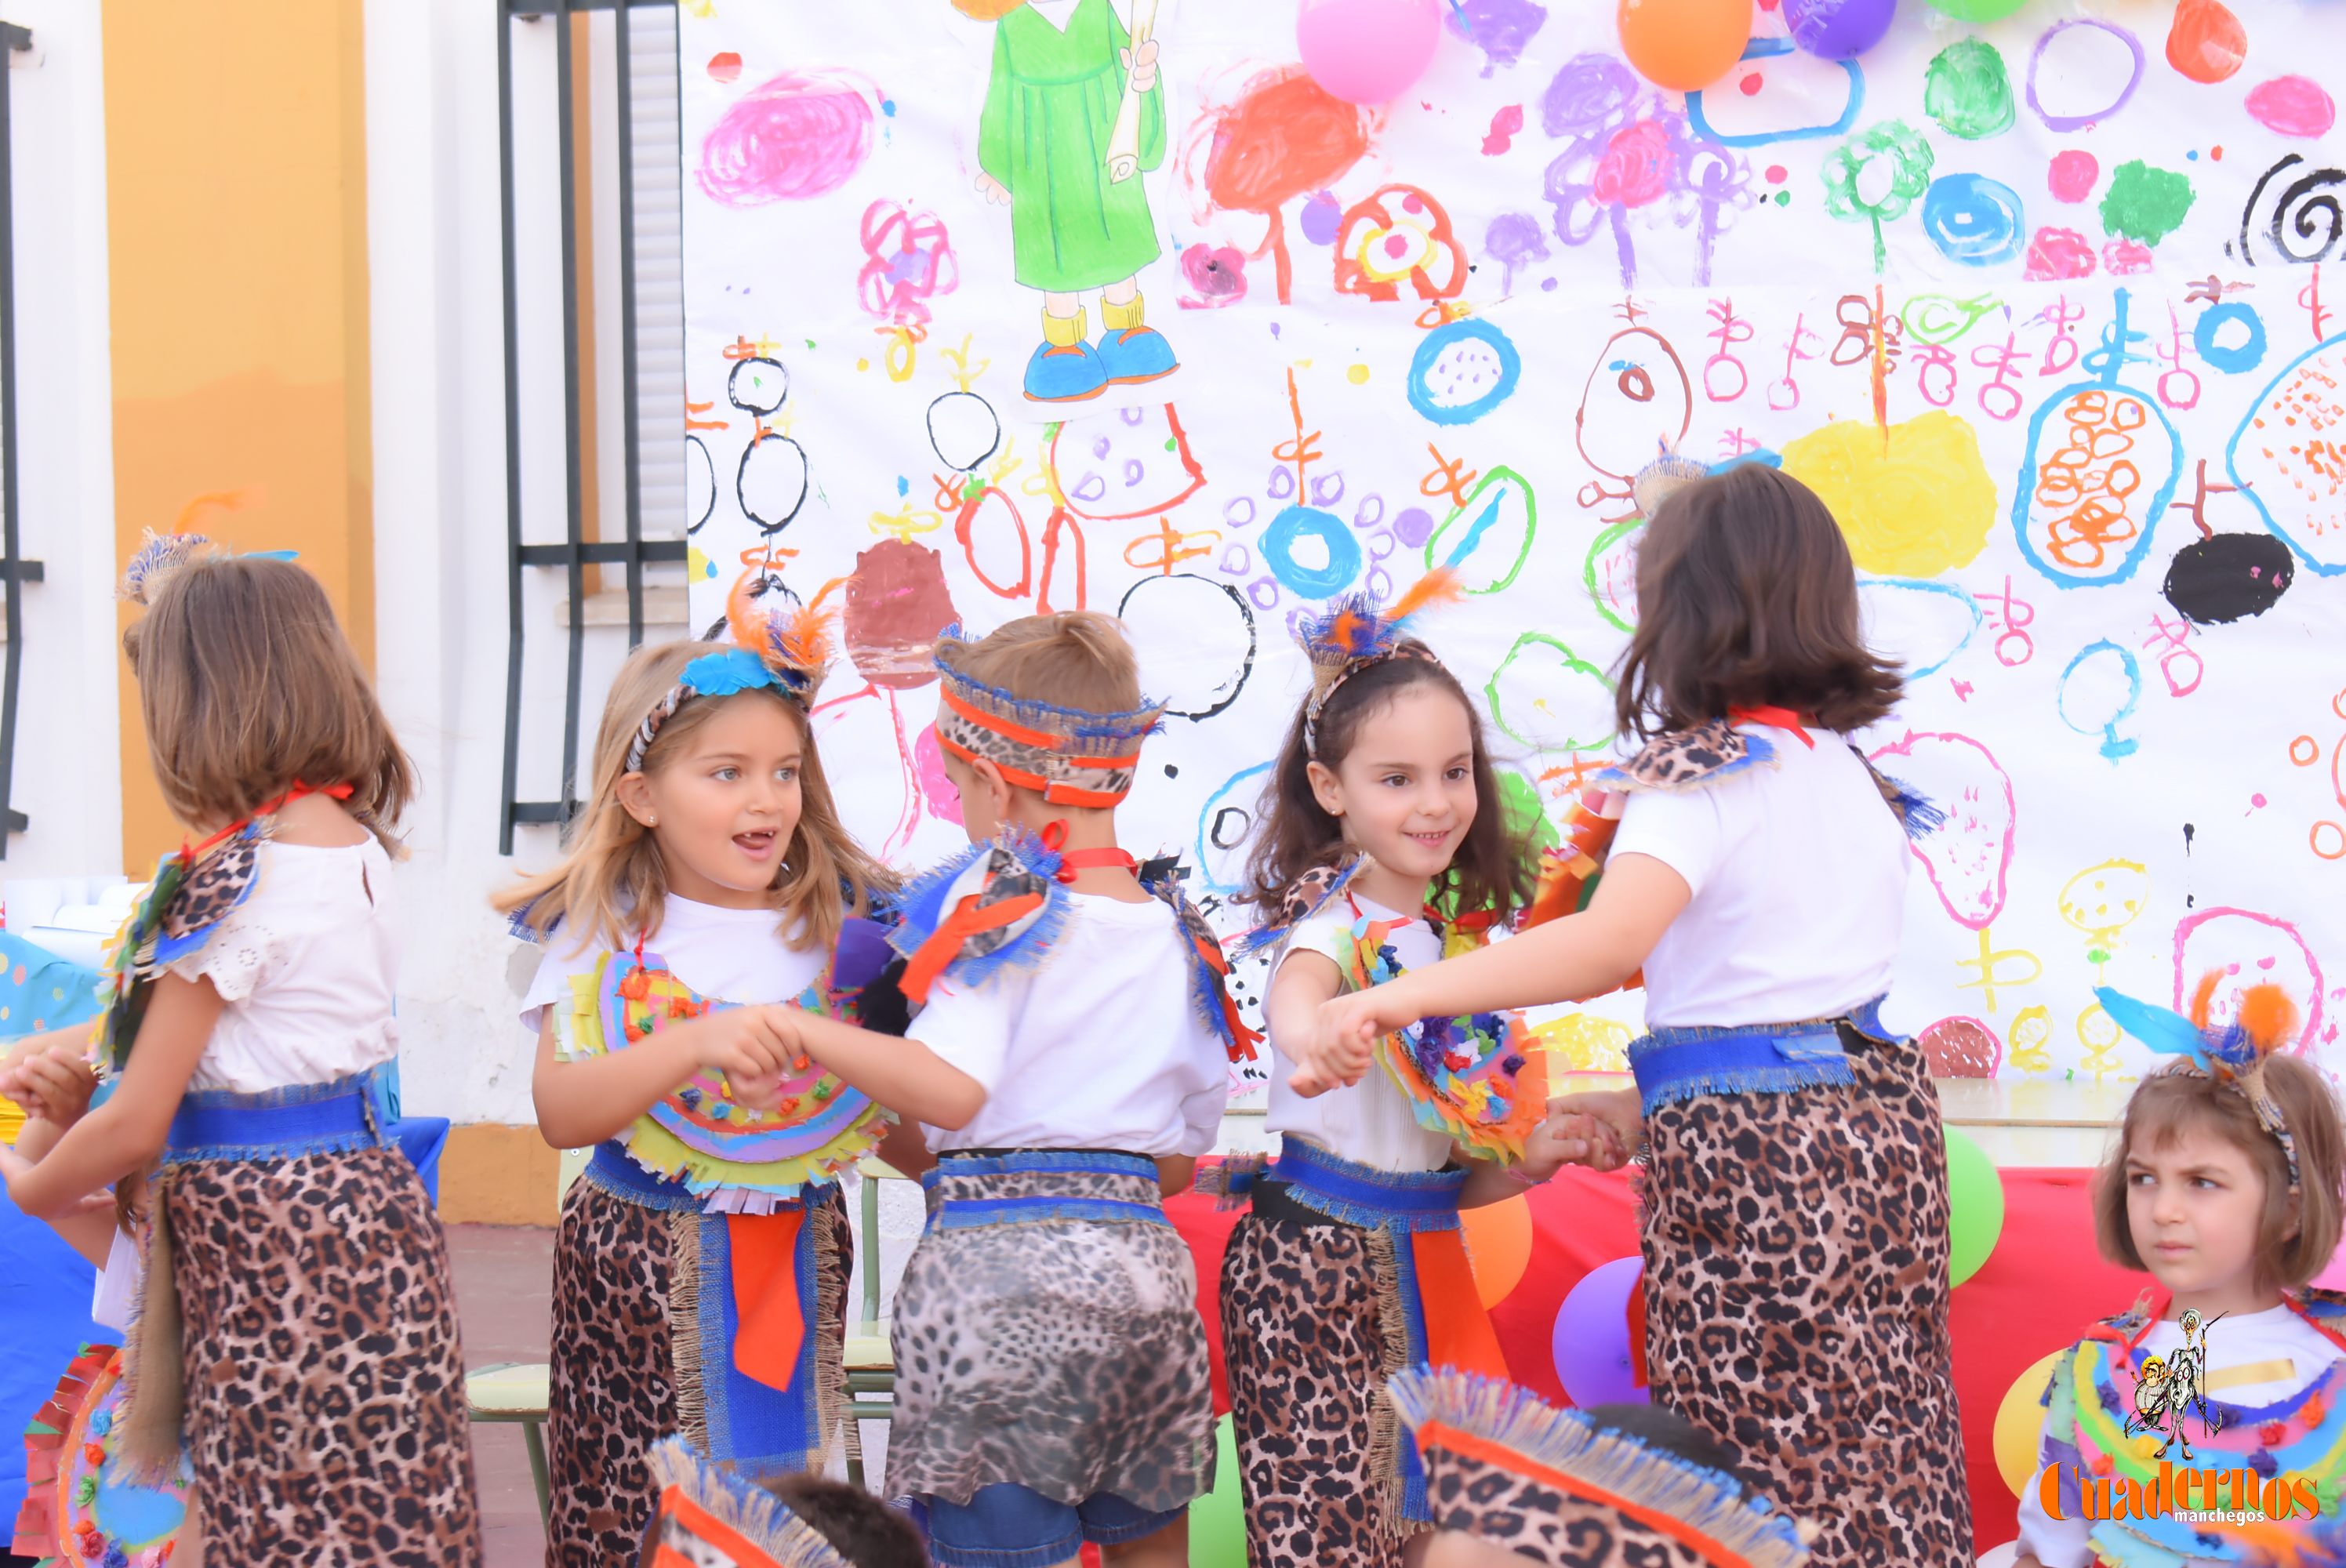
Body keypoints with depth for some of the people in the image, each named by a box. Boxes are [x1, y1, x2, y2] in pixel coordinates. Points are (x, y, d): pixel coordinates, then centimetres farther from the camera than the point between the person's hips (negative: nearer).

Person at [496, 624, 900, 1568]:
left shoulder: (839, 925, 4)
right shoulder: (602, 937, -3)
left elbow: (911, 1128, 8)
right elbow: (560, 1112, -16)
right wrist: (695, 1044, -27)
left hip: (799, 1262, 2)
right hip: (641, 1267, -2)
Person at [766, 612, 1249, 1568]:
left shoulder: (998, 901, -6)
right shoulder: (1180, 935, 13)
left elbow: (952, 1088, -19)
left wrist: (799, 1030, -19)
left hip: (996, 1264, -6)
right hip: (1144, 1263, 6)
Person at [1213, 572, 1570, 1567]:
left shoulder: (1457, 927, 10)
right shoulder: (1339, 917, -11)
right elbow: (1297, 985, -38)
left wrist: (1533, 1158, 2)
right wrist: (1309, 1036, -60)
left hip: (1420, 1252, 7)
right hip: (1317, 1252, -7)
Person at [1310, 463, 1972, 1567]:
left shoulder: (1699, 770, -10)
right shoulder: (1847, 771, 14)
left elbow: (1610, 941, -27)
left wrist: (1397, 998, -28)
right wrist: (1652, 1108, 14)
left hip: (1747, 1153, -8)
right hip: (1882, 1116, 8)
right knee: (1888, 1474, 11)